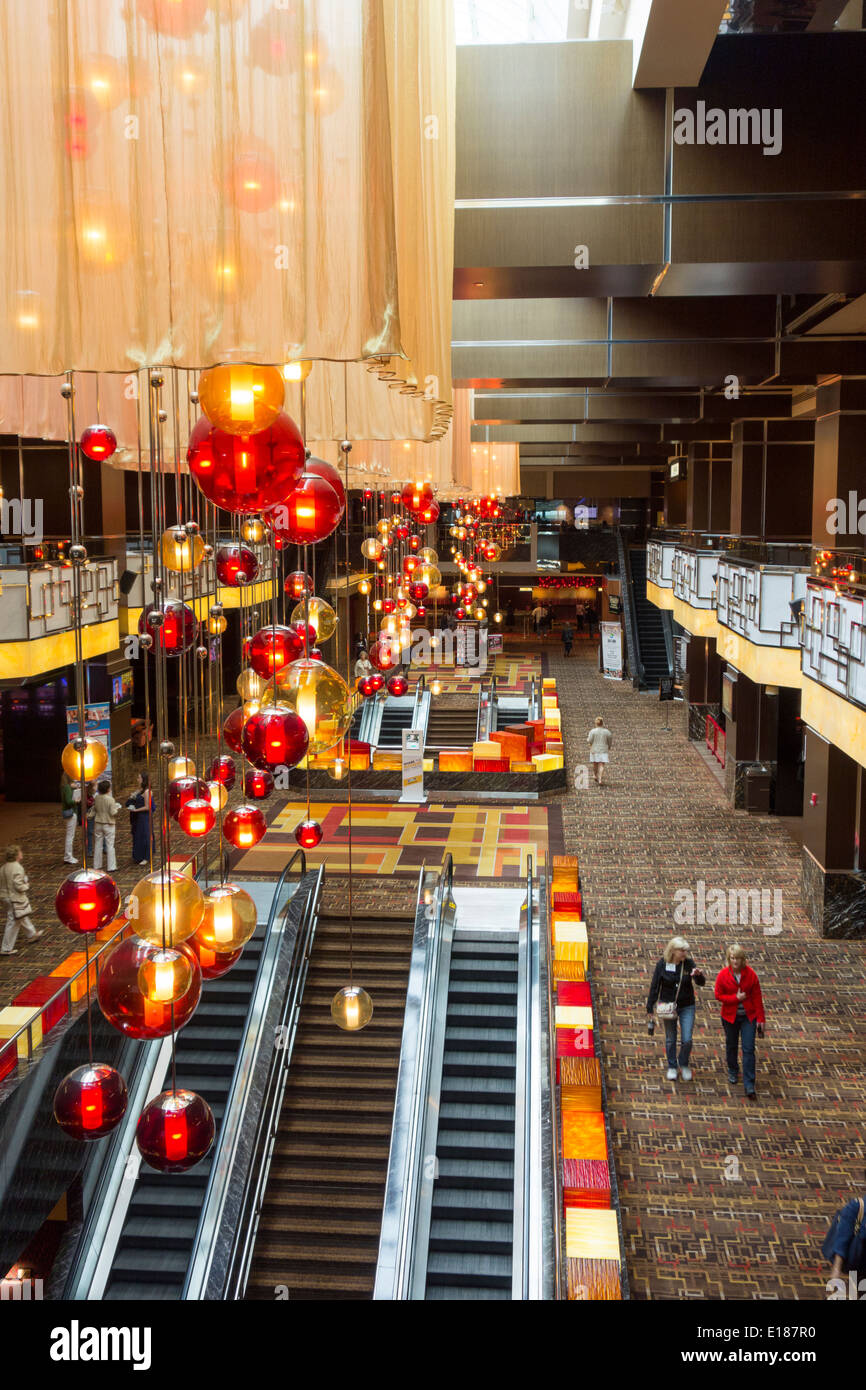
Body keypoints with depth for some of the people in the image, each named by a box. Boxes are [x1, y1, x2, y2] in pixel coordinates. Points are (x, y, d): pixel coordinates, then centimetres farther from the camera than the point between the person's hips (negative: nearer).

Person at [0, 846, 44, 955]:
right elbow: (18, 886, -27)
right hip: (15, 899, -9)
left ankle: (32, 934, 47)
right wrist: (27, 886, -7)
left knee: (23, 917, 27)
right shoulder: (17, 868, -24)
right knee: (13, 923, 1)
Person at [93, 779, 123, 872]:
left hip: (98, 823, 5)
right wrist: (116, 809, 1)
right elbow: (113, 813, -17)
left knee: (98, 844, 13)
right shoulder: (110, 799, -18)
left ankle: (97, 866, 19)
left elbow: (94, 809, 9)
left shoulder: (96, 798, -3)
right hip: (108, 825, -5)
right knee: (110, 846, 1)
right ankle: (111, 867, 1)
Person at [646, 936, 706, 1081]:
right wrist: (650, 1008, -5)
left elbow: (701, 983, -13)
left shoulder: (688, 963, -9)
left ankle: (684, 1064, 24)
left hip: (687, 1006, 0)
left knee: (687, 1040, -1)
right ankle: (672, 1067, 29)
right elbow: (654, 987, -6)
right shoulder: (662, 964, -11)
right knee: (670, 1039, 11)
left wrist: (699, 975, -37)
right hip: (668, 1006, 0)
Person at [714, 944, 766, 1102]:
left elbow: (757, 997, -4)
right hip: (730, 1016, 1)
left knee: (749, 1049, -6)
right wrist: (735, 998, -20)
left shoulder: (750, 974, -10)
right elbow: (719, 996, -5)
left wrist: (761, 1018, -4)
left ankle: (749, 1085, -3)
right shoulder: (723, 975, -10)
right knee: (731, 1046, 17)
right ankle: (733, 1071, 44)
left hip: (749, 1016, -1)